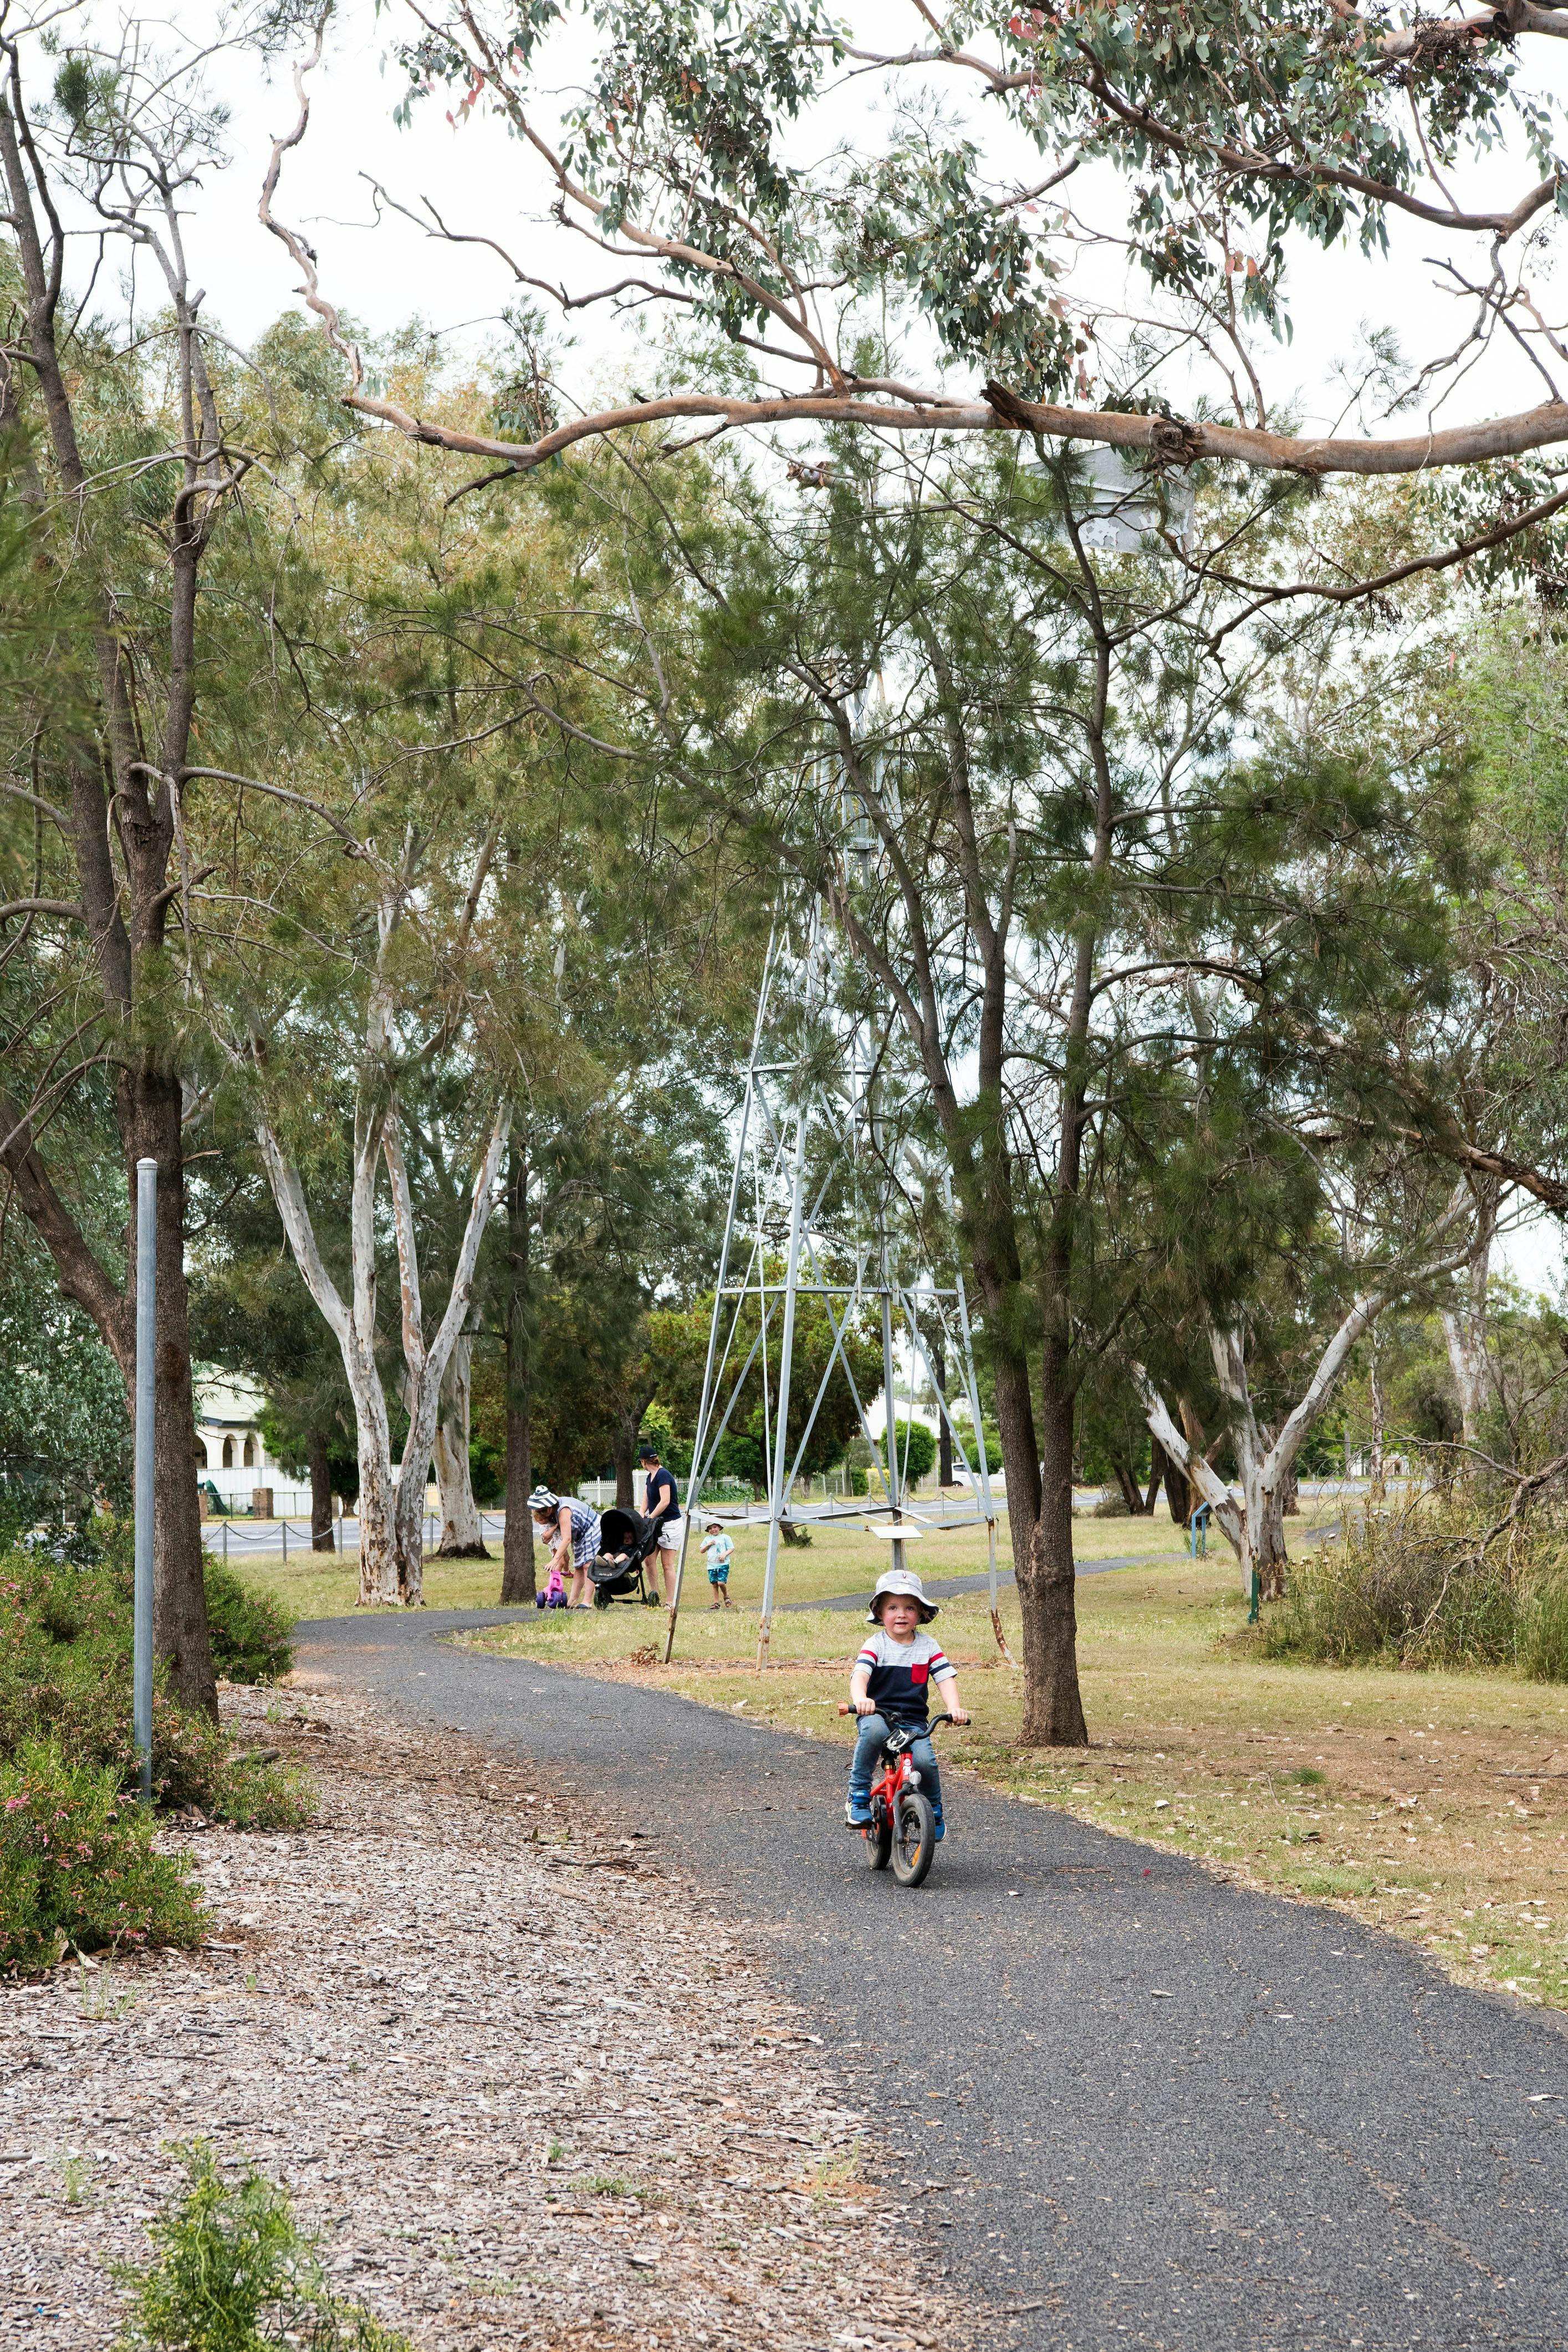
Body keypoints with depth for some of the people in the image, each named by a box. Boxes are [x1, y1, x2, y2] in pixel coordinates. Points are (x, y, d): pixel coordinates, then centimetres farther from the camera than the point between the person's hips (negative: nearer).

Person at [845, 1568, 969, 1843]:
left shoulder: (928, 1646, 7)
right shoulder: (875, 1645, -3)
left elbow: (947, 1678, -1)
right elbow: (860, 1674, -19)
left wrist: (954, 1708, -21)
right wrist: (860, 1699, -42)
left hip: (914, 1721, 2)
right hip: (877, 1715, -2)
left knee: (924, 1762, -24)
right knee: (874, 1730, -37)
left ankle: (934, 1811, 9)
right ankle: (858, 1797, -20)